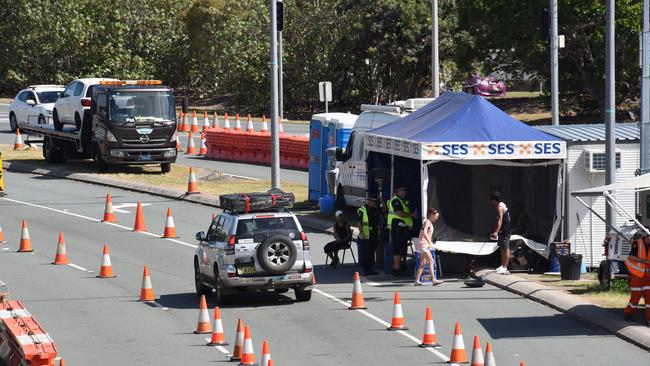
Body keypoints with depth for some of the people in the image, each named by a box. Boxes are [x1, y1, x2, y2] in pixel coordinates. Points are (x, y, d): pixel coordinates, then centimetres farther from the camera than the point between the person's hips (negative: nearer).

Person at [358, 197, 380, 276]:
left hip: (374, 235, 7)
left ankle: (370, 269, 17)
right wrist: (361, 232, -18)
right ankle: (365, 270, -3)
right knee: (365, 254, -6)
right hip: (365, 236, -7)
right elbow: (359, 222, -11)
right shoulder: (362, 210, -6)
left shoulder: (375, 210, 16)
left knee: (372, 253, 10)